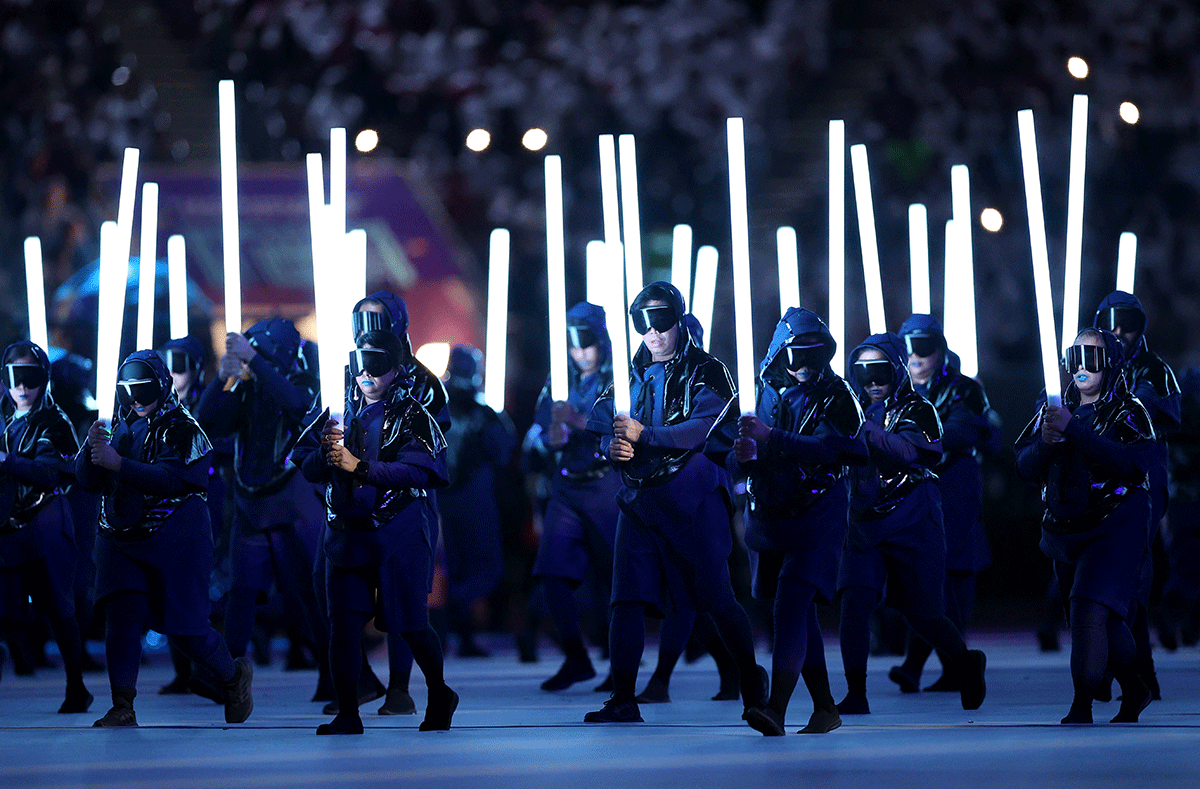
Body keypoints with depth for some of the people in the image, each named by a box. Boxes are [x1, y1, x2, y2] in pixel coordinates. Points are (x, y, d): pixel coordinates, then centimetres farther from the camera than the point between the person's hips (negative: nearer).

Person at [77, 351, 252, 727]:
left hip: (174, 539, -5)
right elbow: (88, 479, 8)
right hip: (122, 540, 5)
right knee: (121, 616, -10)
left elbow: (170, 480, -21)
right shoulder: (121, 428, 12)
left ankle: (234, 676, 25)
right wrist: (92, 448, -13)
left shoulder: (183, 429, -6)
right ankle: (122, 709, -9)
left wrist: (118, 463, -29)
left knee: (185, 627, -1)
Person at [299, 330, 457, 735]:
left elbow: (418, 470, -16)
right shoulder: (342, 413, 14)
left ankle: (439, 694, 25)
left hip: (398, 533, -4)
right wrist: (326, 451, -13)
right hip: (346, 531, 4)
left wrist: (359, 465, -22)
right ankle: (347, 714, -3)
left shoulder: (411, 415, -1)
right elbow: (309, 470, 9)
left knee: (409, 623, 1)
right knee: (343, 622, -5)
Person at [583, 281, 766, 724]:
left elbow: (707, 426, -17)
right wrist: (612, 447, -12)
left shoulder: (706, 372, 0)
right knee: (627, 599, -6)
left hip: (693, 497, -4)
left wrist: (644, 434, -24)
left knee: (716, 598, -2)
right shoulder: (631, 375, 15)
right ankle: (623, 700, -4)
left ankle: (752, 681, 19)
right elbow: (605, 433, 13)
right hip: (639, 500, 4)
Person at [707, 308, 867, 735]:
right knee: (800, 617, 11)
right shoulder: (758, 393, 6)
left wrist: (770, 437, -35)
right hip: (768, 519, 5)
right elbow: (726, 458, 6)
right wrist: (742, 456, -18)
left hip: (817, 519, -5)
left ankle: (776, 709, -27)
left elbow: (830, 449, -25)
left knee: (791, 608, -19)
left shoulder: (836, 396, -7)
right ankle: (825, 708, 22)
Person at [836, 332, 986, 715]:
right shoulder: (858, 412, 11)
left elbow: (907, 450, -24)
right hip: (865, 524, 4)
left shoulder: (917, 410, -5)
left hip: (911, 524, -4)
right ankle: (856, 695, -10)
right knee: (854, 604, -14)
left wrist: (862, 429, -33)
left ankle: (967, 664, 33)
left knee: (921, 614, 4)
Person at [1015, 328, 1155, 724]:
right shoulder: (1055, 409, 10)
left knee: (1089, 612, -20)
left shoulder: (1128, 411, -5)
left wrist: (1073, 431, -26)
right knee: (1105, 619, 15)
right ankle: (1134, 691, 35)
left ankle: (1081, 708, -20)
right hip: (1065, 531, 6)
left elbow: (1135, 462, -23)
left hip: (1114, 527, -6)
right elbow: (1026, 467, 6)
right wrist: (1046, 443, -17)